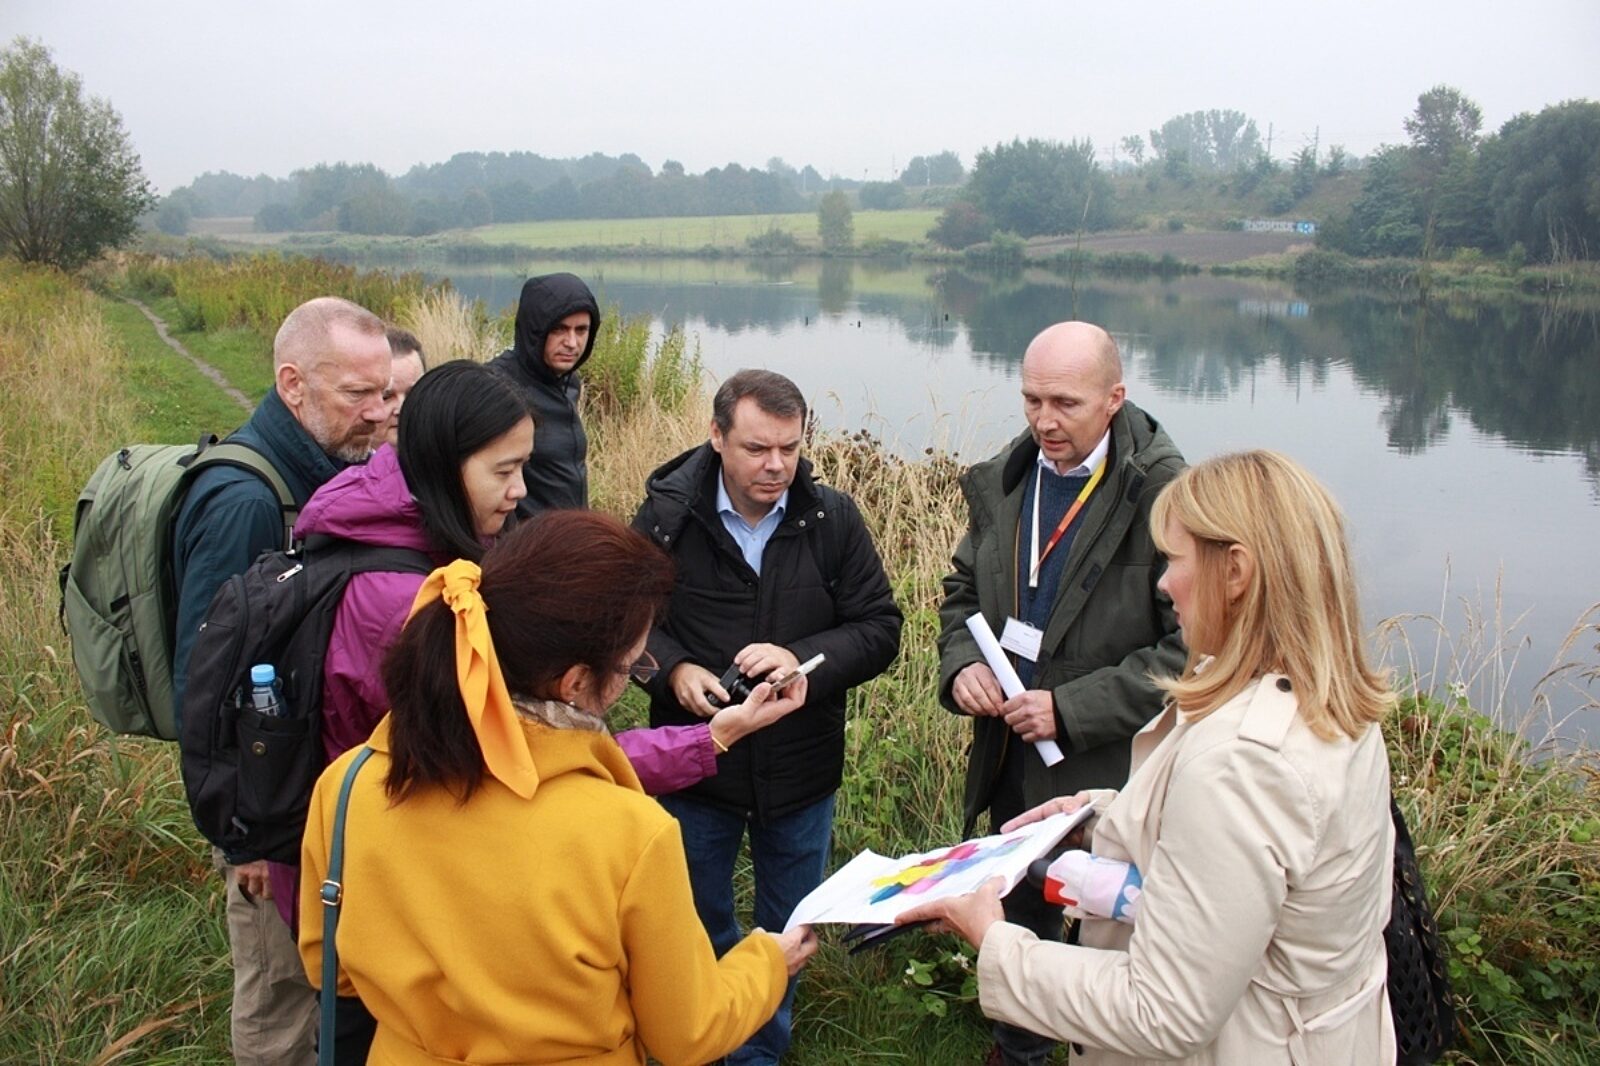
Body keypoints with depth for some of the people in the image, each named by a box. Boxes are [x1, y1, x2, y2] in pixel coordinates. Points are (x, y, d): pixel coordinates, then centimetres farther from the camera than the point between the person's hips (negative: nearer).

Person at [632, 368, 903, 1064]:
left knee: (787, 935, 20)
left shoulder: (833, 518, -10)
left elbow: (880, 628, -8)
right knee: (699, 927, 20)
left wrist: (803, 658, -25)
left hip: (801, 772, 1)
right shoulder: (667, 515, -12)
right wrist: (673, 669, -20)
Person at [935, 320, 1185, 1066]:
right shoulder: (1001, 481, 2)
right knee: (1016, 927, 24)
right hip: (1011, 763, 6)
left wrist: (1071, 710, -22)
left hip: (1109, 774, -6)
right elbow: (965, 592, 14)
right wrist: (961, 665, -7)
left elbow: (1192, 646, -19)